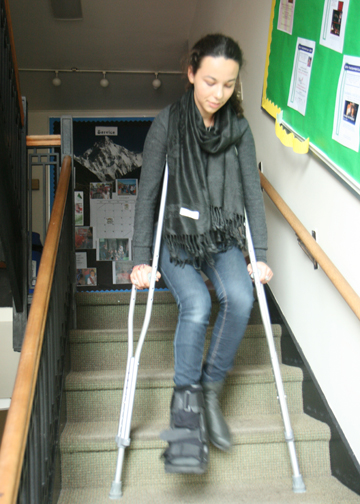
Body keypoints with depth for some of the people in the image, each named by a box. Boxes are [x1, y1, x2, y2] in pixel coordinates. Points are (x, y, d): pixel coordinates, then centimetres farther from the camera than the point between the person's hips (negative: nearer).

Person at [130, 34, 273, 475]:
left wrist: (260, 254, -4)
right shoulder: (167, 123, -10)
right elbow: (147, 193, -9)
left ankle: (209, 389, -8)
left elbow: (252, 192, 2)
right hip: (176, 240, -2)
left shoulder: (238, 128, -1)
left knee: (239, 298, -27)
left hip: (222, 239, 3)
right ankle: (186, 414, -20)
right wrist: (141, 259, -14)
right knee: (196, 305, -30)